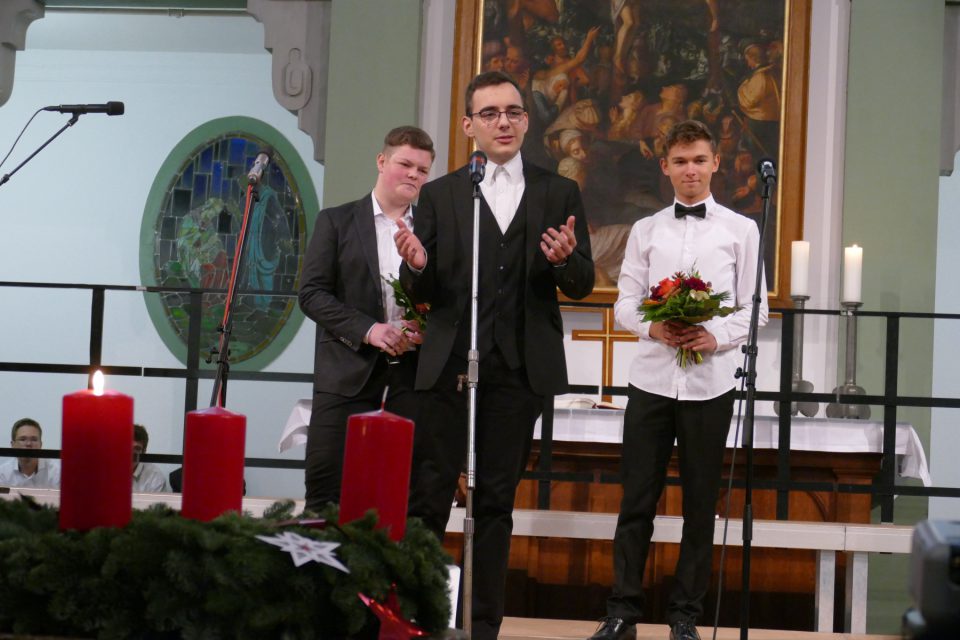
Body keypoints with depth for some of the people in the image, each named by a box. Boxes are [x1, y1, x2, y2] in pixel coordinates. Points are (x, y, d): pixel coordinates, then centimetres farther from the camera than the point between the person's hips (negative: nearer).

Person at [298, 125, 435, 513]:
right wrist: (367, 330, -13)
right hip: (350, 371, -2)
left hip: (414, 370, 2)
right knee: (326, 481, -5)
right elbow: (312, 293, -1)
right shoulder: (336, 221, 7)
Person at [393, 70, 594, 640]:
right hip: (451, 364, -1)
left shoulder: (560, 194, 8)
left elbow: (582, 286, 6)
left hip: (521, 368, 1)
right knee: (428, 497, -3)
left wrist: (565, 260, -16)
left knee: (496, 501, 7)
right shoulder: (441, 195, 7)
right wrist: (417, 266, -17)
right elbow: (425, 292, 6)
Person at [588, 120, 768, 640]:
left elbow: (755, 308, 4)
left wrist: (717, 335, -14)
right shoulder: (646, 230, 11)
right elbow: (625, 304, 9)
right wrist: (654, 328, -11)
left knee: (700, 504, 6)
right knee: (637, 500, 1)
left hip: (710, 381, -1)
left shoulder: (740, 230, 6)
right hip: (651, 377, 1)